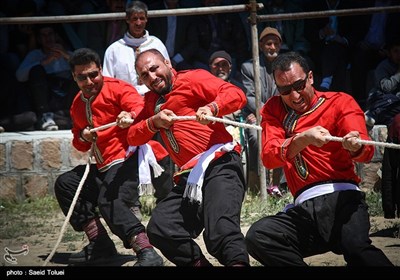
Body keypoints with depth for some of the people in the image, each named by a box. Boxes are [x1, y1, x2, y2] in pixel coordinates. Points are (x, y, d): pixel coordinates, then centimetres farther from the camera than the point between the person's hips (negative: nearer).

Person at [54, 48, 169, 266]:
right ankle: (99, 244, 8)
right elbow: (79, 143, 28)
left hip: (131, 156, -10)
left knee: (110, 201, -31)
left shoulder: (117, 88, -6)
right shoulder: (78, 105, 18)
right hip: (106, 167, 10)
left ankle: (147, 254, -42)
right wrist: (83, 138, 4)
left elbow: (140, 108, -24)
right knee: (65, 184, 12)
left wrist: (130, 116, -47)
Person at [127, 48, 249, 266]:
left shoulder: (191, 79, 3)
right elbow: (132, 137, 17)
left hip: (219, 165, -8)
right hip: (189, 177, 8)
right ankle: (197, 263, 1)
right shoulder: (151, 101, 25)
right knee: (159, 229, -8)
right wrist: (153, 122, -2)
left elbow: (236, 94, -9)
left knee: (220, 230, -30)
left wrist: (211, 108, -28)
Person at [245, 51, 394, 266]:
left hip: (342, 198, -4)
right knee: (256, 237, -25)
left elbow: (366, 151, -8)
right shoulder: (274, 110, 16)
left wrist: (356, 147, -34)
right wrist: (302, 139, -23)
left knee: (357, 247, -37)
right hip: (304, 208, 4)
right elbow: (268, 157, -3)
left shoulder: (341, 103, 8)